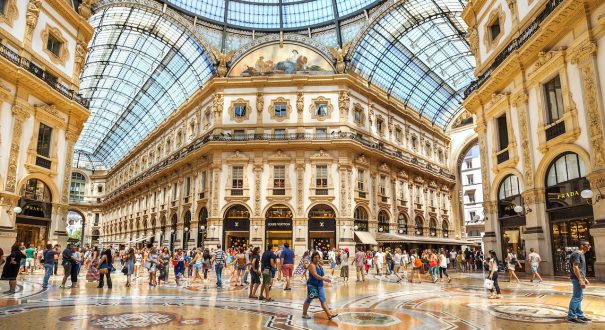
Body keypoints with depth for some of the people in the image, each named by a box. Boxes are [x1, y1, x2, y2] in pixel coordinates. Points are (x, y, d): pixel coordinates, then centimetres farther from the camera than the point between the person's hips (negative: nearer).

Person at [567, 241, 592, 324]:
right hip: (577, 279, -11)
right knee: (576, 297, -7)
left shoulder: (581, 254, 17)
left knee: (579, 298, 15)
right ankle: (571, 316, -3)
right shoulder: (577, 254, -15)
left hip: (580, 278, 11)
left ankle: (580, 316, 24)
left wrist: (584, 278, 24)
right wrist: (580, 280, -24)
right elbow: (575, 267, -22)